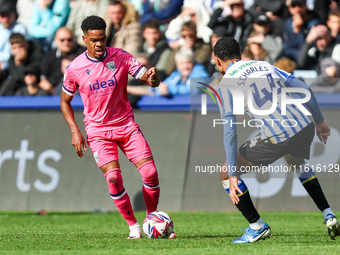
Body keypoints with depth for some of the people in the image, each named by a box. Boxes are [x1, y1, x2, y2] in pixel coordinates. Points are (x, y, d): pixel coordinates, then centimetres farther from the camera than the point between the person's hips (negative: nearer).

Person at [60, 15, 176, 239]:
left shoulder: (121, 57, -5)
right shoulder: (75, 68, -6)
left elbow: (149, 80, -8)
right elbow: (65, 101, 7)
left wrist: (153, 77, -34)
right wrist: (75, 132, -4)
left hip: (126, 125, 1)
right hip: (98, 130, -1)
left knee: (150, 172, -11)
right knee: (113, 178, -19)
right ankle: (133, 225, -3)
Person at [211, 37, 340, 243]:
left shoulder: (227, 84, 2)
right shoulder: (263, 65, 19)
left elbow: (229, 129, -7)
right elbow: (303, 89, 14)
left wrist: (232, 174, -8)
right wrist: (319, 121, 25)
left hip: (277, 137, -7)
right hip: (305, 125, 7)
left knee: (226, 173, 10)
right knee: (298, 165, 40)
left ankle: (258, 227, 15)